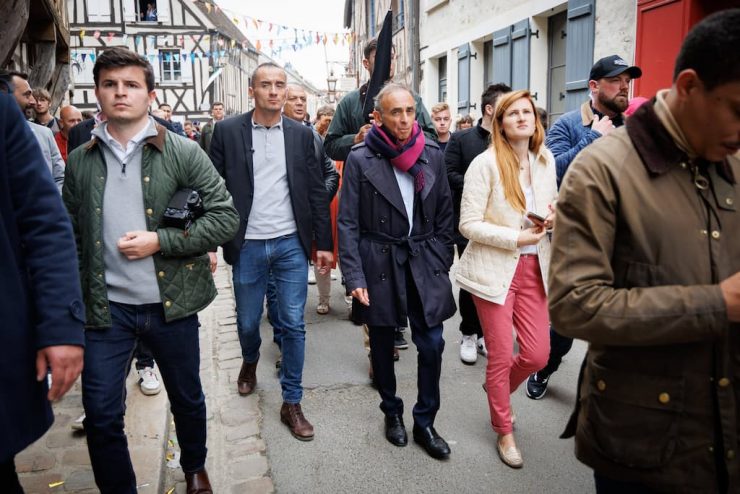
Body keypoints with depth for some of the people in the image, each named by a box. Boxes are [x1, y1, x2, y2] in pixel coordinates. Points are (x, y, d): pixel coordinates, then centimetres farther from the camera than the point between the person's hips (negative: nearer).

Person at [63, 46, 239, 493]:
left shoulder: (183, 152, -6)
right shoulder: (80, 161, 3)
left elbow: (227, 218, -9)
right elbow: (71, 236, 9)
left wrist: (160, 240, -17)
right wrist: (74, 301, 5)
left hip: (170, 304, -1)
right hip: (106, 307, 2)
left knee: (187, 400, 17)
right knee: (101, 417, 6)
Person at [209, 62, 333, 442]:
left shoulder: (301, 134, 4)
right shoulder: (227, 131, -1)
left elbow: (316, 191, 5)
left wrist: (324, 243, 3)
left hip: (291, 244, 1)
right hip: (247, 245, 0)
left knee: (293, 325, 3)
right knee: (247, 322, 13)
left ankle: (291, 402, 18)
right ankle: (250, 362, 48)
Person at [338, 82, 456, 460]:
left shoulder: (432, 154, 2)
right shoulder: (360, 159, -6)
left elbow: (444, 214, 8)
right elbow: (348, 223, -6)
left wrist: (443, 264, 5)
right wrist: (354, 277, -12)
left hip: (425, 262, 2)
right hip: (380, 264, -2)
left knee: (431, 345, 1)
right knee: (382, 346, 12)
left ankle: (425, 423, 21)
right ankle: (392, 412, 36)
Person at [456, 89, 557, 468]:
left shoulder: (546, 160, 5)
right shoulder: (486, 163, -11)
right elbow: (469, 225, -13)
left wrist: (553, 217, -4)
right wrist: (516, 238, -18)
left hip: (534, 267, 5)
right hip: (495, 268, -5)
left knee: (537, 355, 6)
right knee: (500, 356, 6)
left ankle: (499, 390, 40)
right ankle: (504, 432, 29)